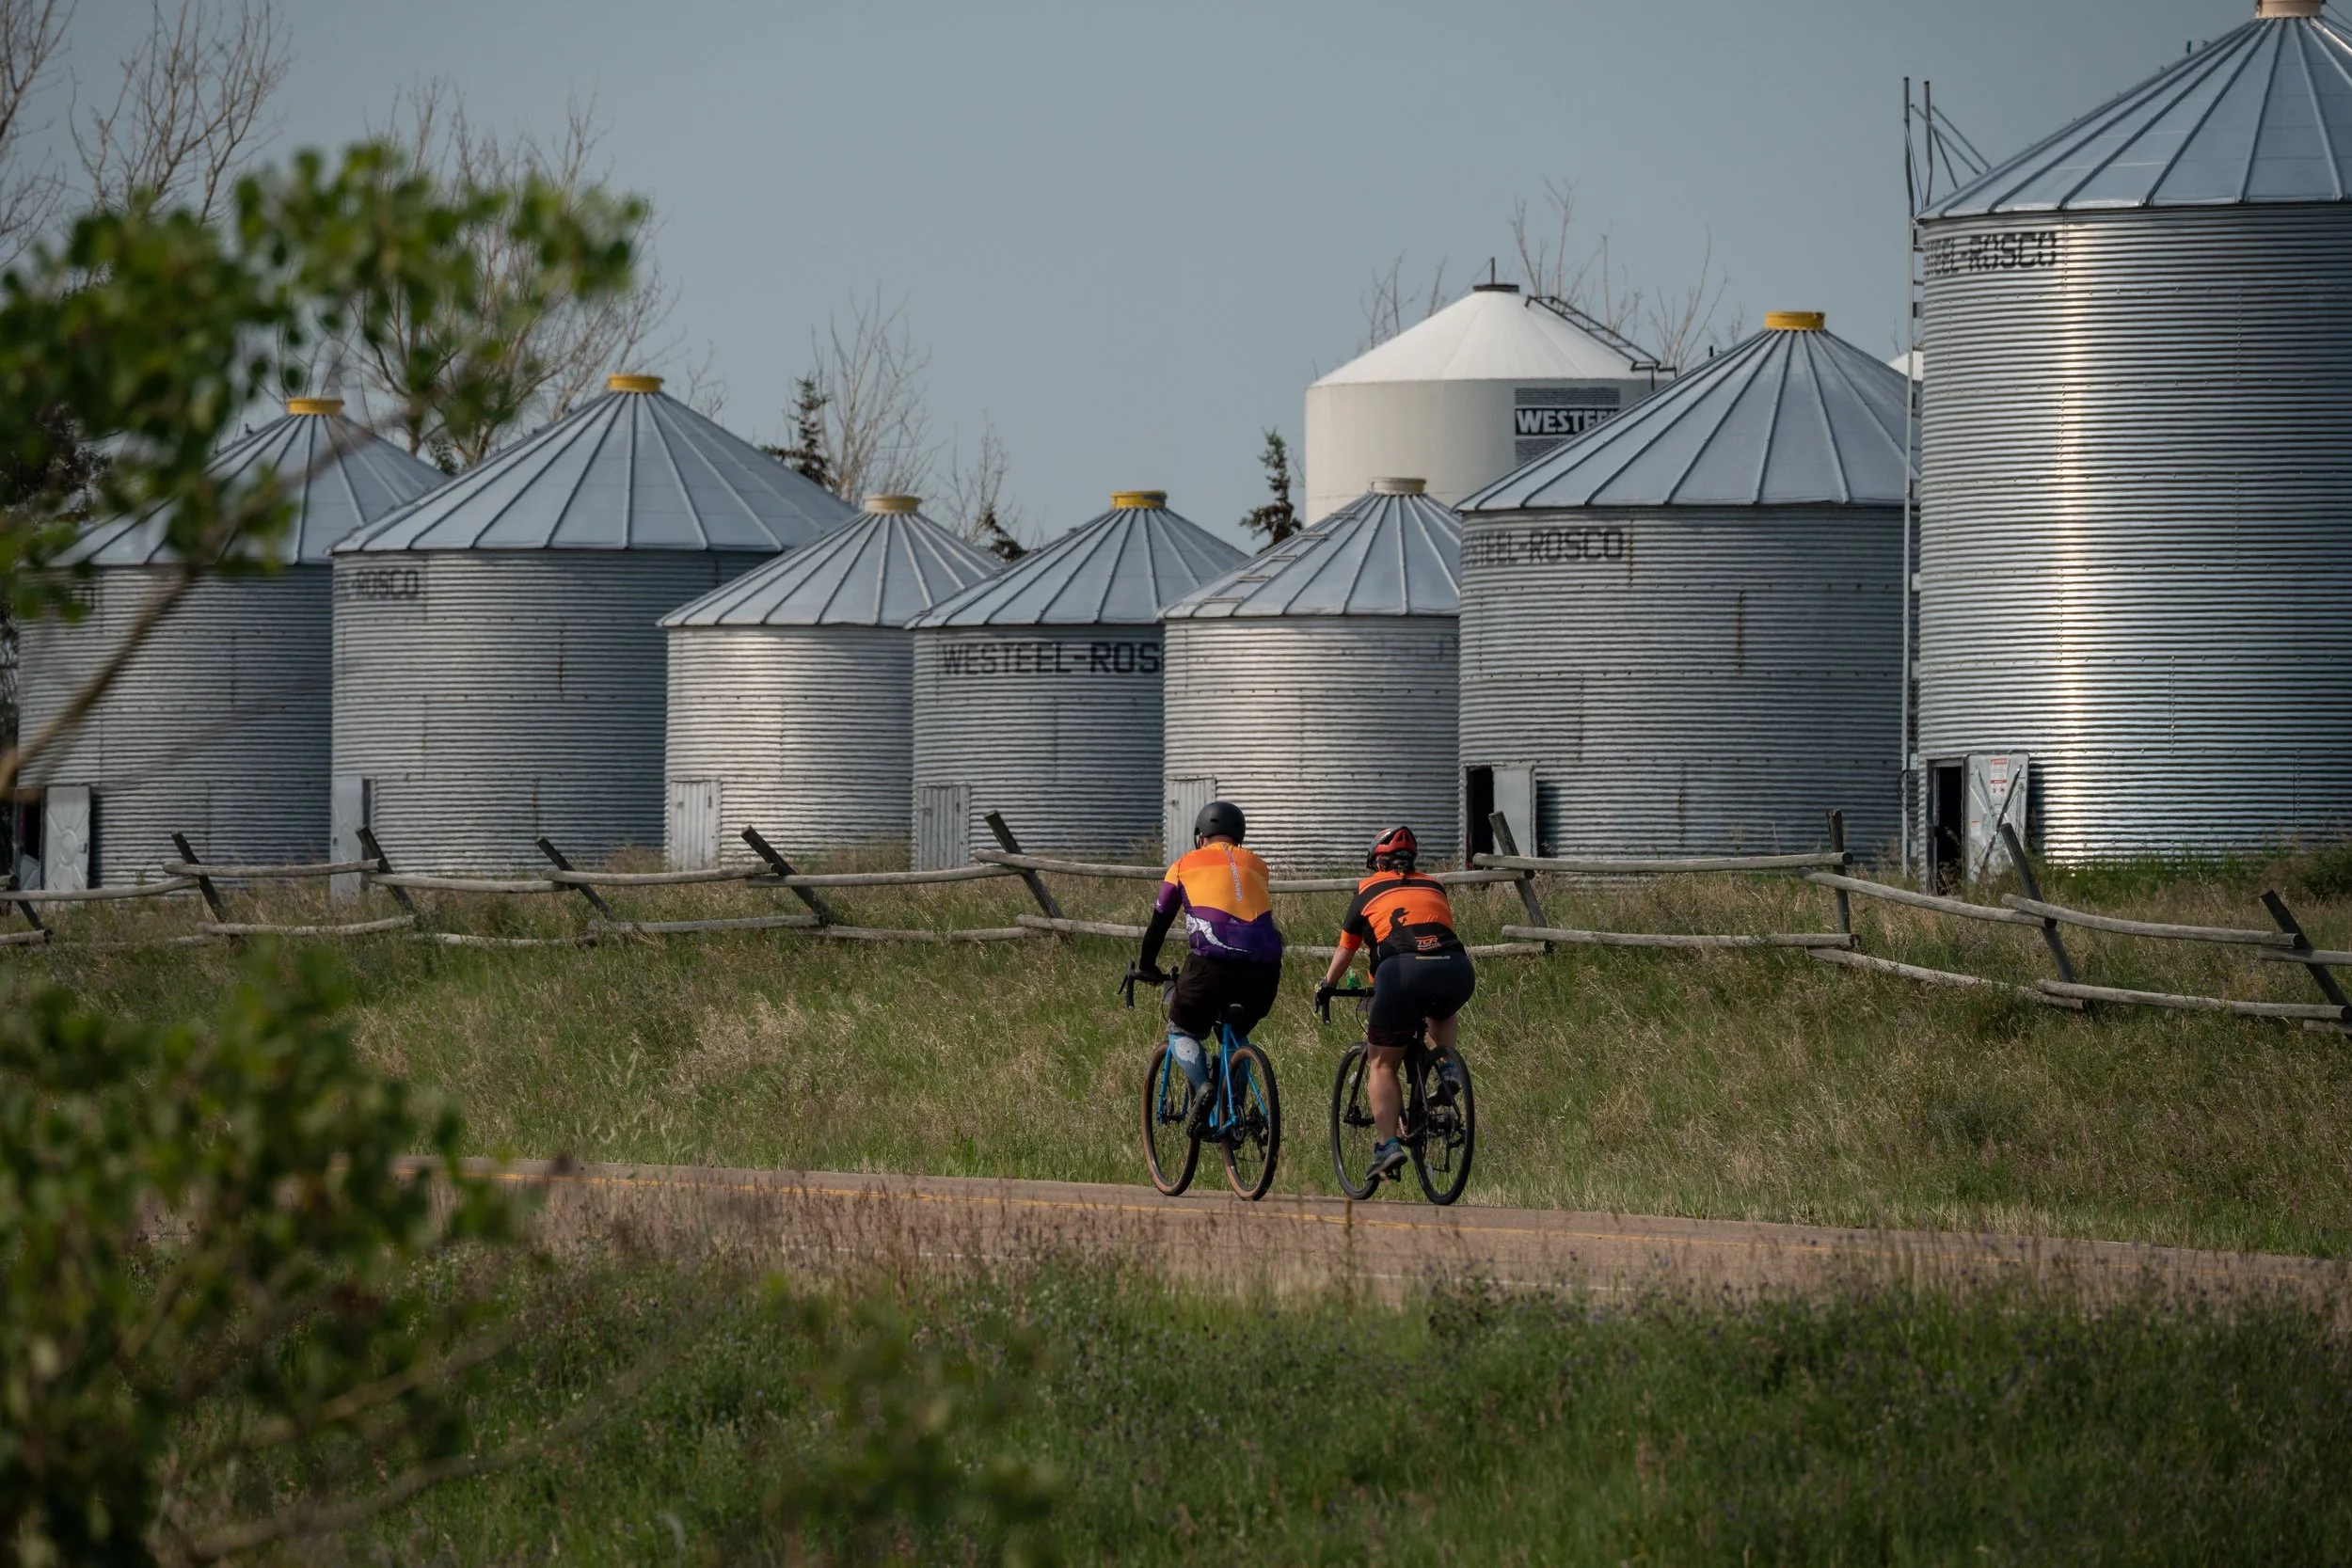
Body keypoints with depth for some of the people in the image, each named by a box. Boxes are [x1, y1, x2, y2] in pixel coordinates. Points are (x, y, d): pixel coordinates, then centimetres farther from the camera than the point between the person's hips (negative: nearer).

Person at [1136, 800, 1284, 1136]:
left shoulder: (1186, 865, 18)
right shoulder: (1256, 866, 25)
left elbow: (1159, 922, 26)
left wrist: (1146, 967, 42)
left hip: (1213, 964, -3)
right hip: (1263, 967, 3)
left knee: (1182, 1030, 18)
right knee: (1236, 1034, 29)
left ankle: (1202, 1087, -9)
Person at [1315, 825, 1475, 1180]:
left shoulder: (1369, 890, 21)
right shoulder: (1434, 887, 29)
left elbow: (1345, 951, 29)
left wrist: (1326, 988, 46)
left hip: (1403, 969, -3)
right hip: (1456, 970, 3)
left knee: (1383, 1063, 10)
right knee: (1443, 1013, 38)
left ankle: (1387, 1144, -2)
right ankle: (1446, 1068, 12)